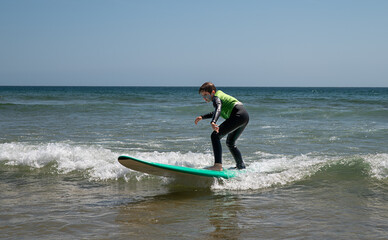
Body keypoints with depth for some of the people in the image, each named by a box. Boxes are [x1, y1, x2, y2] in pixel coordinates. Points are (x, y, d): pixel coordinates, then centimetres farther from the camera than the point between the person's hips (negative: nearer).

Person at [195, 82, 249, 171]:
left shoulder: (216, 98, -5)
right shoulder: (220, 94, 24)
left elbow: (218, 109, -29)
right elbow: (217, 112, 41)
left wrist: (213, 122, -46)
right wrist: (202, 117, 42)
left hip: (238, 116, -10)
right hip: (245, 116, 10)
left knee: (215, 136, -16)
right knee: (230, 143, 28)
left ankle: (218, 165, -29)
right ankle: (241, 166, 36)